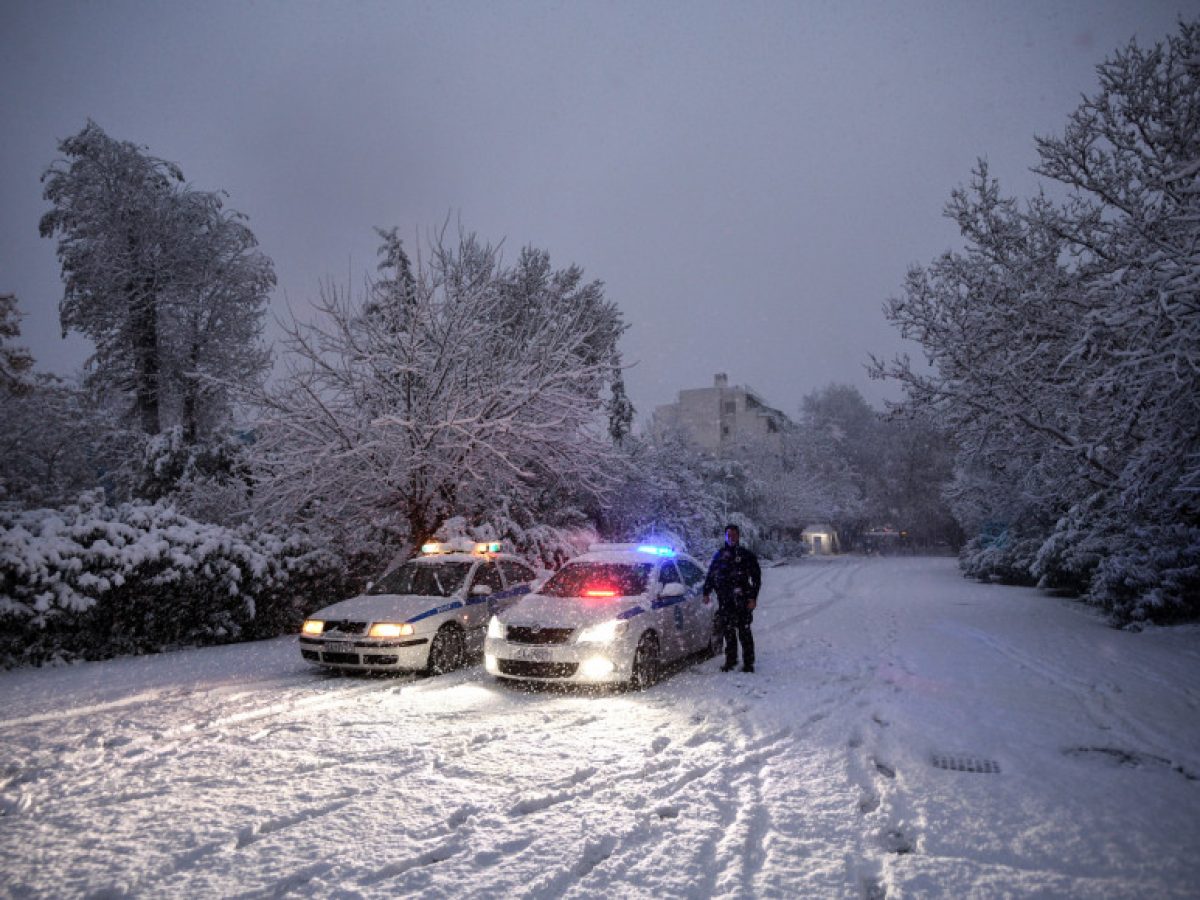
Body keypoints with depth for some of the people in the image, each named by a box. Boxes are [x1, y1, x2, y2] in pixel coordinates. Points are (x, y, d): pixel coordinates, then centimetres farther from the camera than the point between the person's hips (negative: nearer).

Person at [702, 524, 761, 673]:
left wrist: (753, 598, -6)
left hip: (742, 600, -3)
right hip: (724, 601, 3)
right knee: (728, 631, 7)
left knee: (744, 631, -4)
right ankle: (730, 659, 17)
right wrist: (706, 592, 12)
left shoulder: (746, 555, 4)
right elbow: (710, 575, 20)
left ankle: (748, 662, 2)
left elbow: (756, 578, 2)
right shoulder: (719, 555, 13)